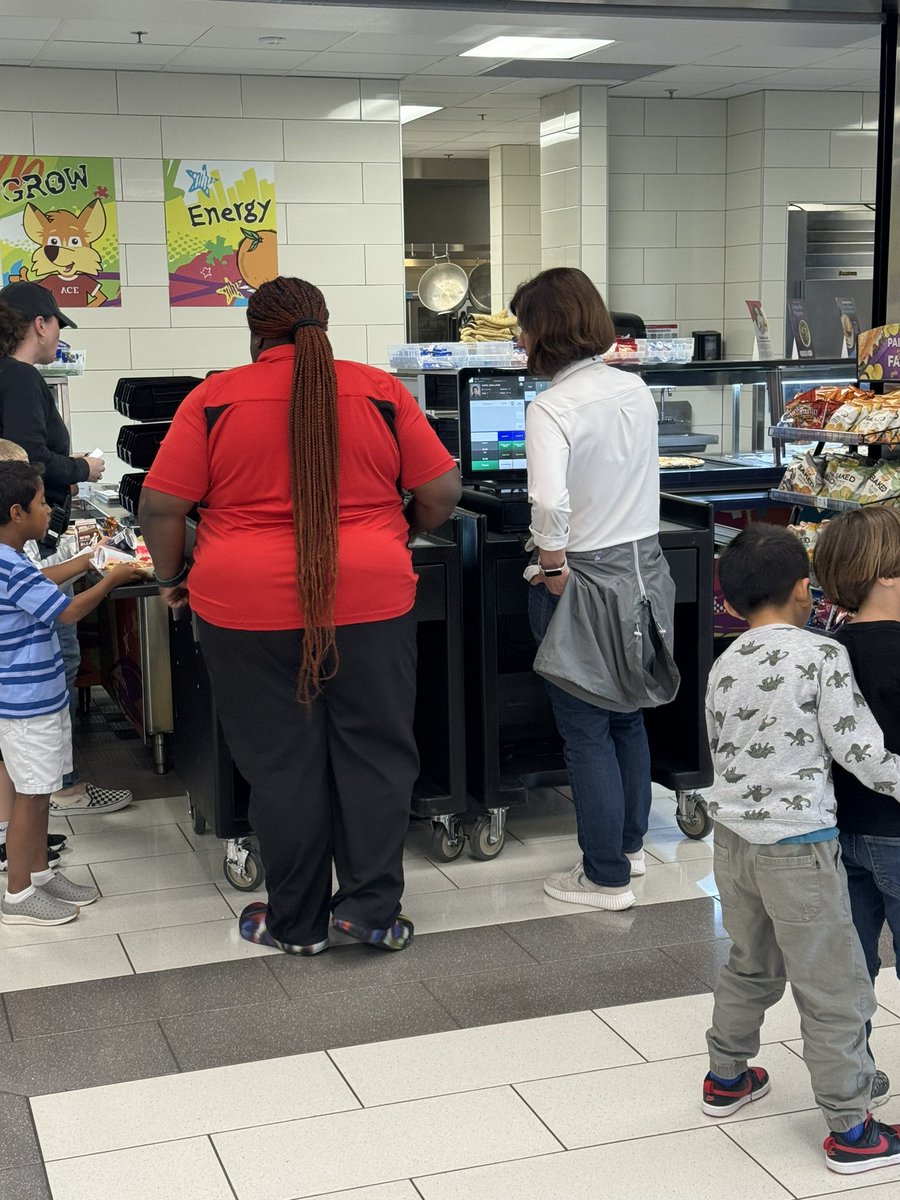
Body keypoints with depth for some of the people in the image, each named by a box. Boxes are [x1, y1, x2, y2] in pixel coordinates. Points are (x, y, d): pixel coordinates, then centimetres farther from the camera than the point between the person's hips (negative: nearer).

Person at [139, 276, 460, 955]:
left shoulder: (214, 399, -2)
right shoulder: (381, 392, 1)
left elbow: (161, 505, -3)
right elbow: (442, 493, 2)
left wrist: (172, 576, 13)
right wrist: (405, 532, 21)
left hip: (250, 608, 0)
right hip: (368, 600, 1)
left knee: (282, 765, 8)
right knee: (375, 754, 12)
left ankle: (297, 924, 19)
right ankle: (372, 908, 13)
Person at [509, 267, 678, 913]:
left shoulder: (550, 407, -20)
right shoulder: (636, 388, 1)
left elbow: (549, 501, -34)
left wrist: (552, 564, -19)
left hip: (584, 578, -7)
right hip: (644, 564, 7)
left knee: (587, 731, 5)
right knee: (628, 715, 21)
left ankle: (607, 878, 14)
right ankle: (629, 844, 37)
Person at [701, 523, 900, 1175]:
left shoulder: (724, 666, 5)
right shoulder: (823, 655, -13)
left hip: (732, 835, 7)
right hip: (798, 842, -7)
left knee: (752, 964, 26)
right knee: (833, 987, 5)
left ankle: (726, 1078, 40)